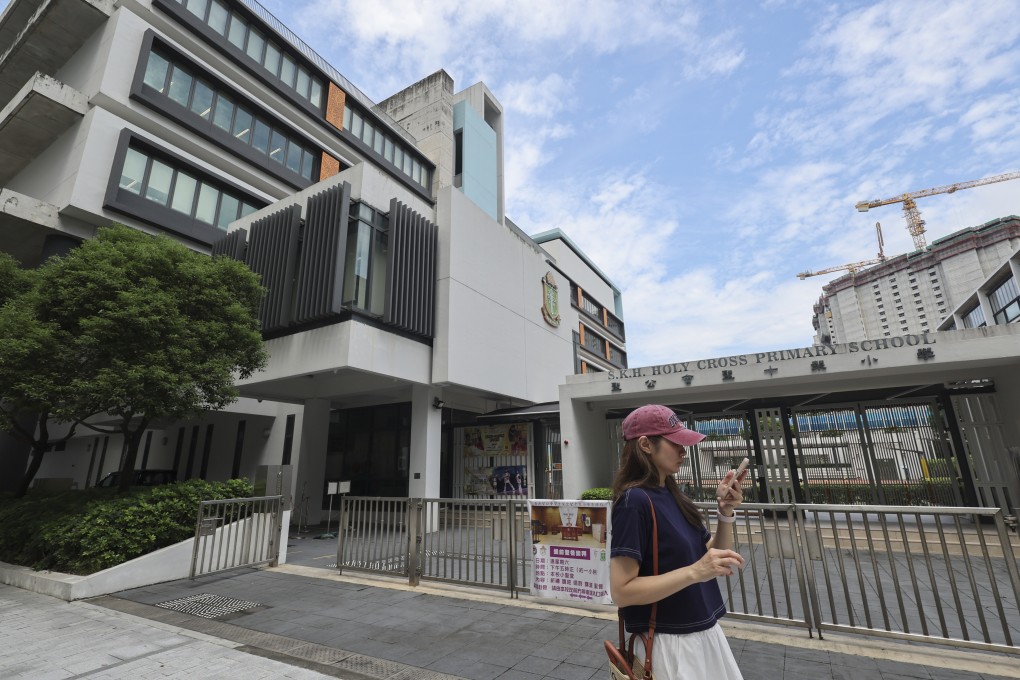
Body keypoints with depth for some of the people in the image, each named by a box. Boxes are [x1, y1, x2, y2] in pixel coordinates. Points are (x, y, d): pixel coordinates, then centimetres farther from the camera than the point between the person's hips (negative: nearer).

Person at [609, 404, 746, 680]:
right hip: (669, 644, -8)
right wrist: (694, 572, -29)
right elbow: (621, 591, -24)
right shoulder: (634, 501, -22)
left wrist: (725, 512, -8)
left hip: (706, 633, 8)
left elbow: (715, 559, 6)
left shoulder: (674, 496, 3)